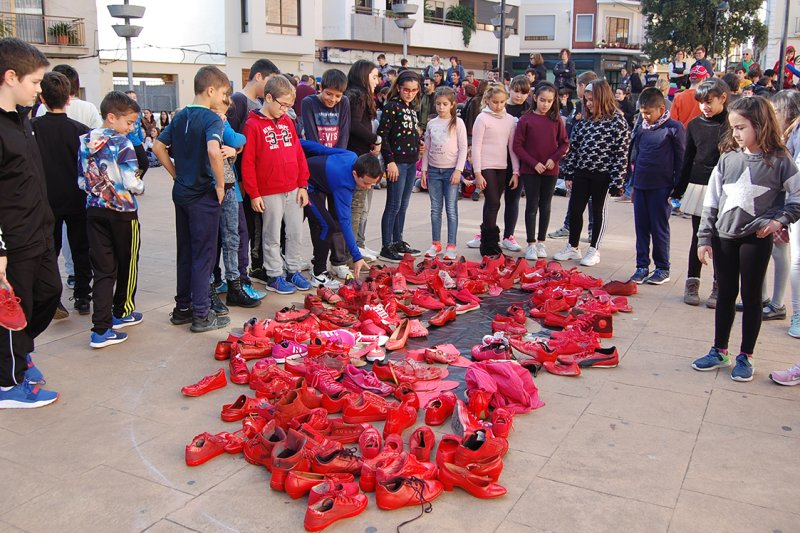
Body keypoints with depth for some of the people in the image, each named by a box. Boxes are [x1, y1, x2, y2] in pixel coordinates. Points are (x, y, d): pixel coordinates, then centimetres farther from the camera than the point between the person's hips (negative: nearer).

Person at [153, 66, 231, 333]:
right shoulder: (211, 118, -14)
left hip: (181, 192, 7)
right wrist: (220, 184, -19)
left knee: (185, 253, 16)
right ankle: (202, 314, 7)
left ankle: (182, 308, 24)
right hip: (203, 195, -7)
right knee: (203, 255, 1)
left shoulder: (180, 116, 9)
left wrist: (176, 173, 11)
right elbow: (213, 151, -31)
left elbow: (158, 146, 13)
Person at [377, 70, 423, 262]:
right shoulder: (392, 106, -10)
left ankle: (398, 242, 23)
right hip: (397, 162, -8)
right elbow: (382, 135, -15)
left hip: (411, 162, 8)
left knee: (403, 205, 13)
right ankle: (386, 247, 0)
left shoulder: (412, 107, 14)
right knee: (393, 205, -6)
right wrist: (390, 161, -19)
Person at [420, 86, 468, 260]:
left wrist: (458, 170, -12)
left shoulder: (458, 123, -2)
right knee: (435, 209, 7)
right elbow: (427, 148, 12)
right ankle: (436, 244, 15)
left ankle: (451, 246, 2)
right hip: (434, 170, 4)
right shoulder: (431, 123, 8)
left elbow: (463, 148, -5)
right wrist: (424, 170, 8)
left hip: (451, 170, -4)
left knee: (451, 209, -2)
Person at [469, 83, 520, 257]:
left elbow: (512, 147, 11)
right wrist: (477, 173, -12)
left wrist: (516, 171, 5)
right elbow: (476, 147, -7)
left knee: (492, 204, 9)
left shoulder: (510, 120, 9)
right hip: (486, 166, -5)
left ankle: (485, 237, 20)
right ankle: (490, 246, -6)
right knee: (493, 203, -10)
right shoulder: (483, 118, -5)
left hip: (502, 167, 5)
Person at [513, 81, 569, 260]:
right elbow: (517, 145, -6)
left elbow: (564, 143, 5)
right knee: (532, 206, 1)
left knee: (545, 206, 10)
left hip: (551, 170, 2)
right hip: (530, 170, -2)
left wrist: (554, 159, -11)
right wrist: (534, 163, -13)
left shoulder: (556, 120, 1)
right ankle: (531, 244, 7)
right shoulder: (526, 119, -5)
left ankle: (541, 242, 20)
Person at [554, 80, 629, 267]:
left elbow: (621, 153, -11)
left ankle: (593, 251, 19)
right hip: (581, 172, 5)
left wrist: (616, 181, -14)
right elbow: (573, 147, 11)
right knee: (575, 210, 9)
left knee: (598, 211, 8)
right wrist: (568, 173, 7)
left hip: (602, 174, -5)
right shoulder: (585, 121, 8)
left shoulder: (618, 122, -9)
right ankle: (572, 247, 23)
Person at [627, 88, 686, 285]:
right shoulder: (641, 127, 9)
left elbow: (680, 160, -5)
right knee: (641, 227, 9)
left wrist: (677, 189, -7)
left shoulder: (674, 128, -7)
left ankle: (663, 269, 14)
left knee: (660, 229, 3)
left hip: (661, 187, -5)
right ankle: (642, 266, 18)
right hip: (640, 185, 5)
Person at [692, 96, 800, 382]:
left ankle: (745, 357, 19)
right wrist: (704, 237, 3)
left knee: (751, 297, 7)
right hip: (724, 237, 3)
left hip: (756, 239, -3)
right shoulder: (728, 158, 3)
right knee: (725, 295, 12)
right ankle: (719, 351, 24)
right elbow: (711, 199, 5)